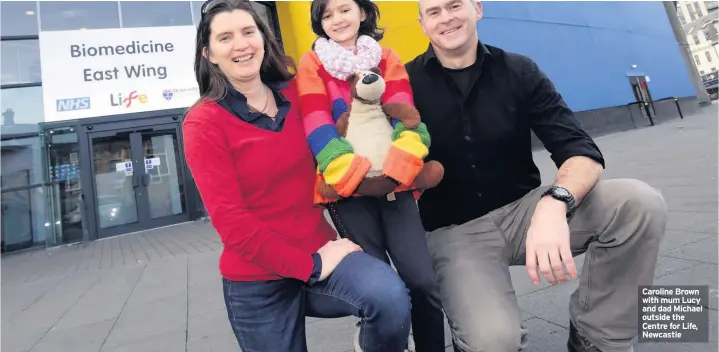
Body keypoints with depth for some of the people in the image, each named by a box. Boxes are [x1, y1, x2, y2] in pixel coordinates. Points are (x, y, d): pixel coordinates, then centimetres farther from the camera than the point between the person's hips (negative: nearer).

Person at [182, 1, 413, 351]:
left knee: (390, 296, -24)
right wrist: (310, 266, -18)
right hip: (256, 279, -2)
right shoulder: (203, 123, -10)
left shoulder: (295, 93, 1)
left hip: (320, 249, 2)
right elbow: (231, 221, -16)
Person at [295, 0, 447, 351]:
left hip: (393, 184, 2)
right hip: (347, 190, -2)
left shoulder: (387, 58, 14)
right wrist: (358, 176, -17)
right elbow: (319, 131, -4)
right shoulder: (312, 64, 7)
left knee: (423, 282, -3)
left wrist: (394, 172, -16)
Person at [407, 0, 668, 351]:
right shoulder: (407, 83, -5)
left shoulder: (519, 71, -1)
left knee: (639, 202, -20)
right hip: (454, 231, -3)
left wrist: (555, 202, -29)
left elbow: (582, 153, -10)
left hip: (524, 207, 3)